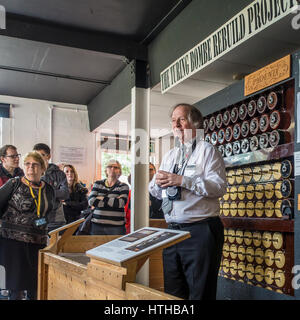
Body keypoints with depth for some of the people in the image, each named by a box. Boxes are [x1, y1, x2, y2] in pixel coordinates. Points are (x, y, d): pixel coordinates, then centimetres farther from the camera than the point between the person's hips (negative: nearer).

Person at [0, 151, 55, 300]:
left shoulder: (48, 190, 9)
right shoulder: (14, 184, -3)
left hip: (38, 242, 4)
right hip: (13, 240, -4)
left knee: (35, 287, 8)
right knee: (17, 285, -1)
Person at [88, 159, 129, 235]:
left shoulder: (123, 186, 3)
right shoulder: (98, 184, 10)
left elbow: (121, 203, -15)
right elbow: (91, 201, -6)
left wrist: (101, 199, -7)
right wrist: (114, 201, -8)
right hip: (97, 225, 2)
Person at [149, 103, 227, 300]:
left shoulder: (207, 151, -1)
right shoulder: (170, 155, 19)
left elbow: (219, 187, -15)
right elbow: (156, 192, 21)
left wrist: (183, 181, -19)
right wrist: (157, 182, -2)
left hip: (200, 231, -6)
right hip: (173, 231, 7)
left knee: (200, 293, 1)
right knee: (173, 292, 14)